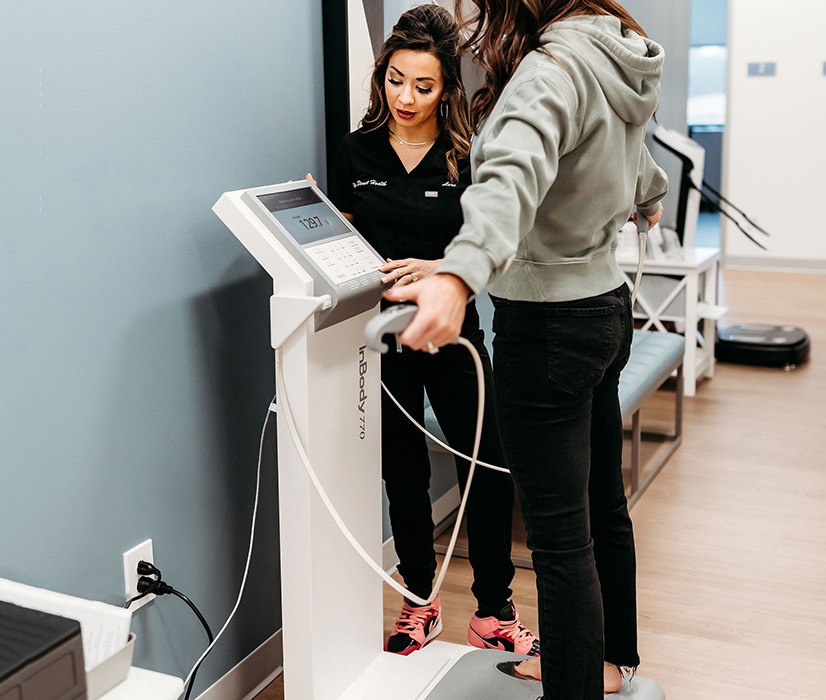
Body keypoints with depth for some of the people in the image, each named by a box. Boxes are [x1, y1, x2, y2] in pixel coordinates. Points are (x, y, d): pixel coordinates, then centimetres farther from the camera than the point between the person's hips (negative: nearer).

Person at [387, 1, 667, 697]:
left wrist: (458, 277, -56)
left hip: (548, 324, -10)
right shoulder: (615, 58, 10)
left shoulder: (551, 70, -20)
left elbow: (515, 177, -40)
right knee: (603, 506, 22)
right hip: (606, 305, 10)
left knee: (561, 537, -3)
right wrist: (648, 194, 53)